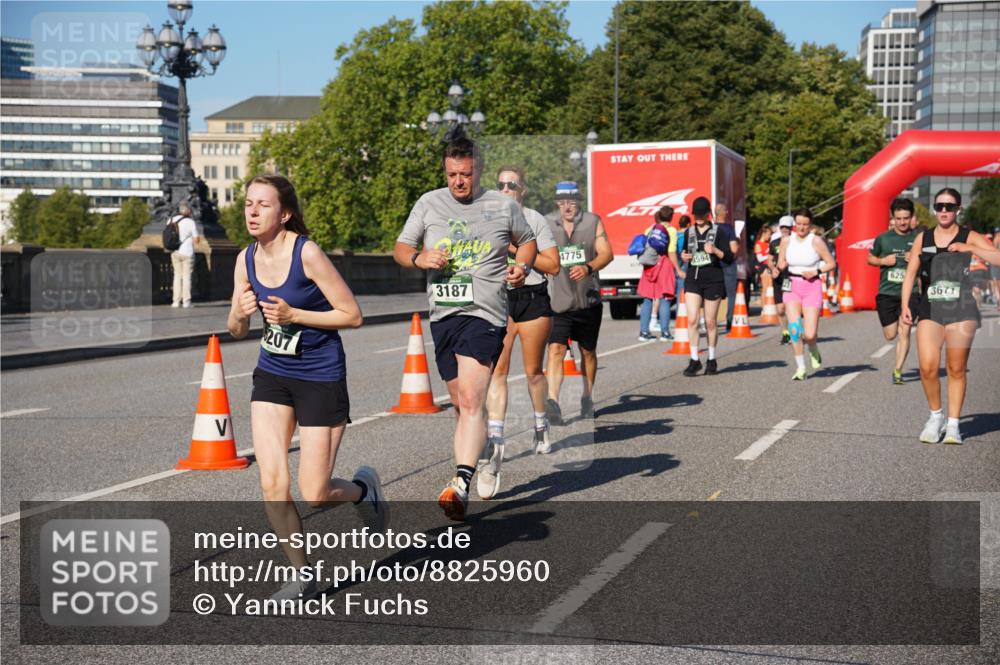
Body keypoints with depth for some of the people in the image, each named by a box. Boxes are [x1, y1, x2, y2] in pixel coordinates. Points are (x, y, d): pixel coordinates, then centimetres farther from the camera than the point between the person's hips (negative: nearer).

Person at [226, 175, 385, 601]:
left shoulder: (307, 253, -18)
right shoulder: (246, 260, 0)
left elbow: (353, 315, -15)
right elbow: (237, 331, 10)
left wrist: (293, 315, -22)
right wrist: (239, 314, -13)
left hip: (321, 378, -5)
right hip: (271, 375, 5)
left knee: (315, 496, -3)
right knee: (272, 485, -5)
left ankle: (363, 489, 31)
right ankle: (303, 574, 13)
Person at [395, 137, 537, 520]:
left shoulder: (503, 206, 6)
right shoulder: (428, 204, 10)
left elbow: (527, 241, 22)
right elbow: (400, 249, 14)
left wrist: (523, 265, 0)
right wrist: (419, 258, -8)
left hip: (485, 315, -4)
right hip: (442, 315, 4)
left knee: (471, 400, -19)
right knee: (460, 403, 13)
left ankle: (461, 484, -28)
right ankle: (478, 464, 33)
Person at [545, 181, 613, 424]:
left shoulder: (593, 221, 2)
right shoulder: (546, 223, 3)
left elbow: (606, 253, -6)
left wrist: (588, 268, -23)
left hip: (589, 300, 1)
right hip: (558, 301, -1)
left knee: (588, 351, 15)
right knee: (556, 350, -18)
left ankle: (587, 398, 33)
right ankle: (553, 402, -26)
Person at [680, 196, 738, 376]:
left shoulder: (719, 231, 0)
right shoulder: (689, 232, 10)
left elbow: (730, 258, -2)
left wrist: (715, 250, -19)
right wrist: (684, 256, 2)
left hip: (713, 279, -2)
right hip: (693, 278, 3)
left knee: (711, 322, 4)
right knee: (692, 320, -9)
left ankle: (711, 360, 18)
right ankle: (694, 360, -4)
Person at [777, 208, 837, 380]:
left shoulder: (816, 241, -6)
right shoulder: (787, 240, 4)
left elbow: (831, 263, 0)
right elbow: (780, 265, 13)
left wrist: (816, 272, -15)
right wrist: (782, 265, -9)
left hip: (812, 287, -2)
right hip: (792, 287, 2)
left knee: (809, 334, -7)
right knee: (794, 328, -14)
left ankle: (813, 350, 30)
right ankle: (800, 368, -1)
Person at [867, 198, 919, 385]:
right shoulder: (883, 239, 3)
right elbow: (870, 258, 15)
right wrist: (883, 261, -6)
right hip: (887, 292, 1)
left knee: (904, 331, -9)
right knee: (891, 335, 1)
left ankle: (898, 370, -2)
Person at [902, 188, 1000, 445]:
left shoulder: (969, 237, 3)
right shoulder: (923, 238, 10)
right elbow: (910, 273, 11)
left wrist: (969, 249, -18)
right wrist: (905, 305, 1)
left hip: (961, 310, -1)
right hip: (930, 310, 1)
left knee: (956, 370, 3)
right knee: (928, 368, -10)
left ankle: (953, 424, 13)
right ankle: (936, 416, 12)